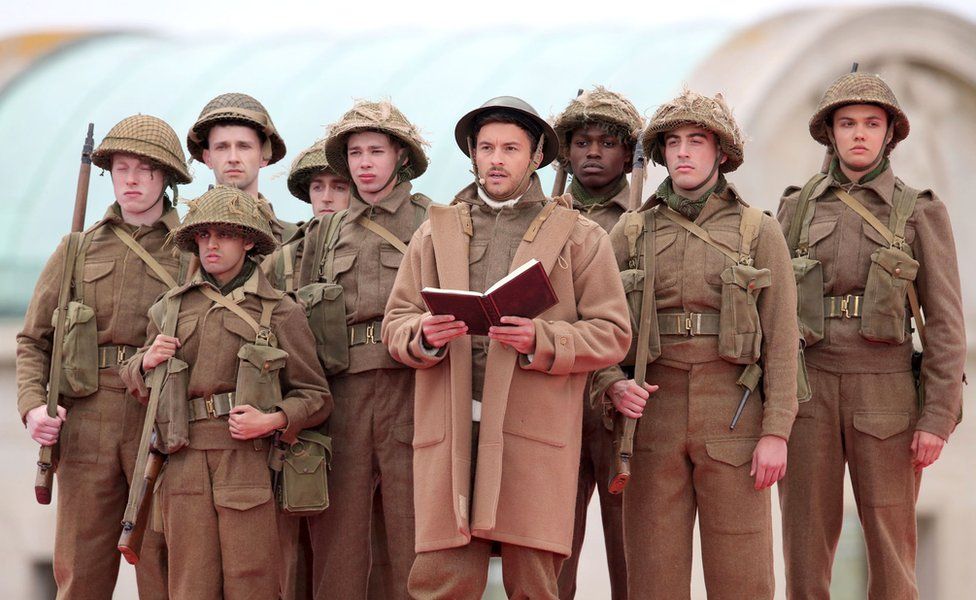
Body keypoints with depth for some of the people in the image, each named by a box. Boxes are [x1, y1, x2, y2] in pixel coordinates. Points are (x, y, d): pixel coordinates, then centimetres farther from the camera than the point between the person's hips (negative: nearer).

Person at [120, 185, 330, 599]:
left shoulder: (281, 313, 8)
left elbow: (315, 396, 7)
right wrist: (146, 362, 5)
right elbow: (134, 383, 28)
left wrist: (273, 421, -11)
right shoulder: (169, 309, 18)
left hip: (250, 464, -2)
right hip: (185, 467, 3)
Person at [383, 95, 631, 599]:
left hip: (536, 434, -1)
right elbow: (395, 325, 15)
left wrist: (541, 341, -12)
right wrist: (426, 335, -9)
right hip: (449, 432, 1)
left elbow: (610, 334, 5)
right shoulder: (435, 232, 20)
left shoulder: (579, 237, 13)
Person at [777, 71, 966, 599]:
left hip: (886, 397, -2)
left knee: (891, 550, 0)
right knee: (806, 544, 2)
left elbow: (945, 324, -1)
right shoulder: (797, 209, 9)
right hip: (808, 393, 2)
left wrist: (939, 418, -9)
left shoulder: (921, 213, 3)